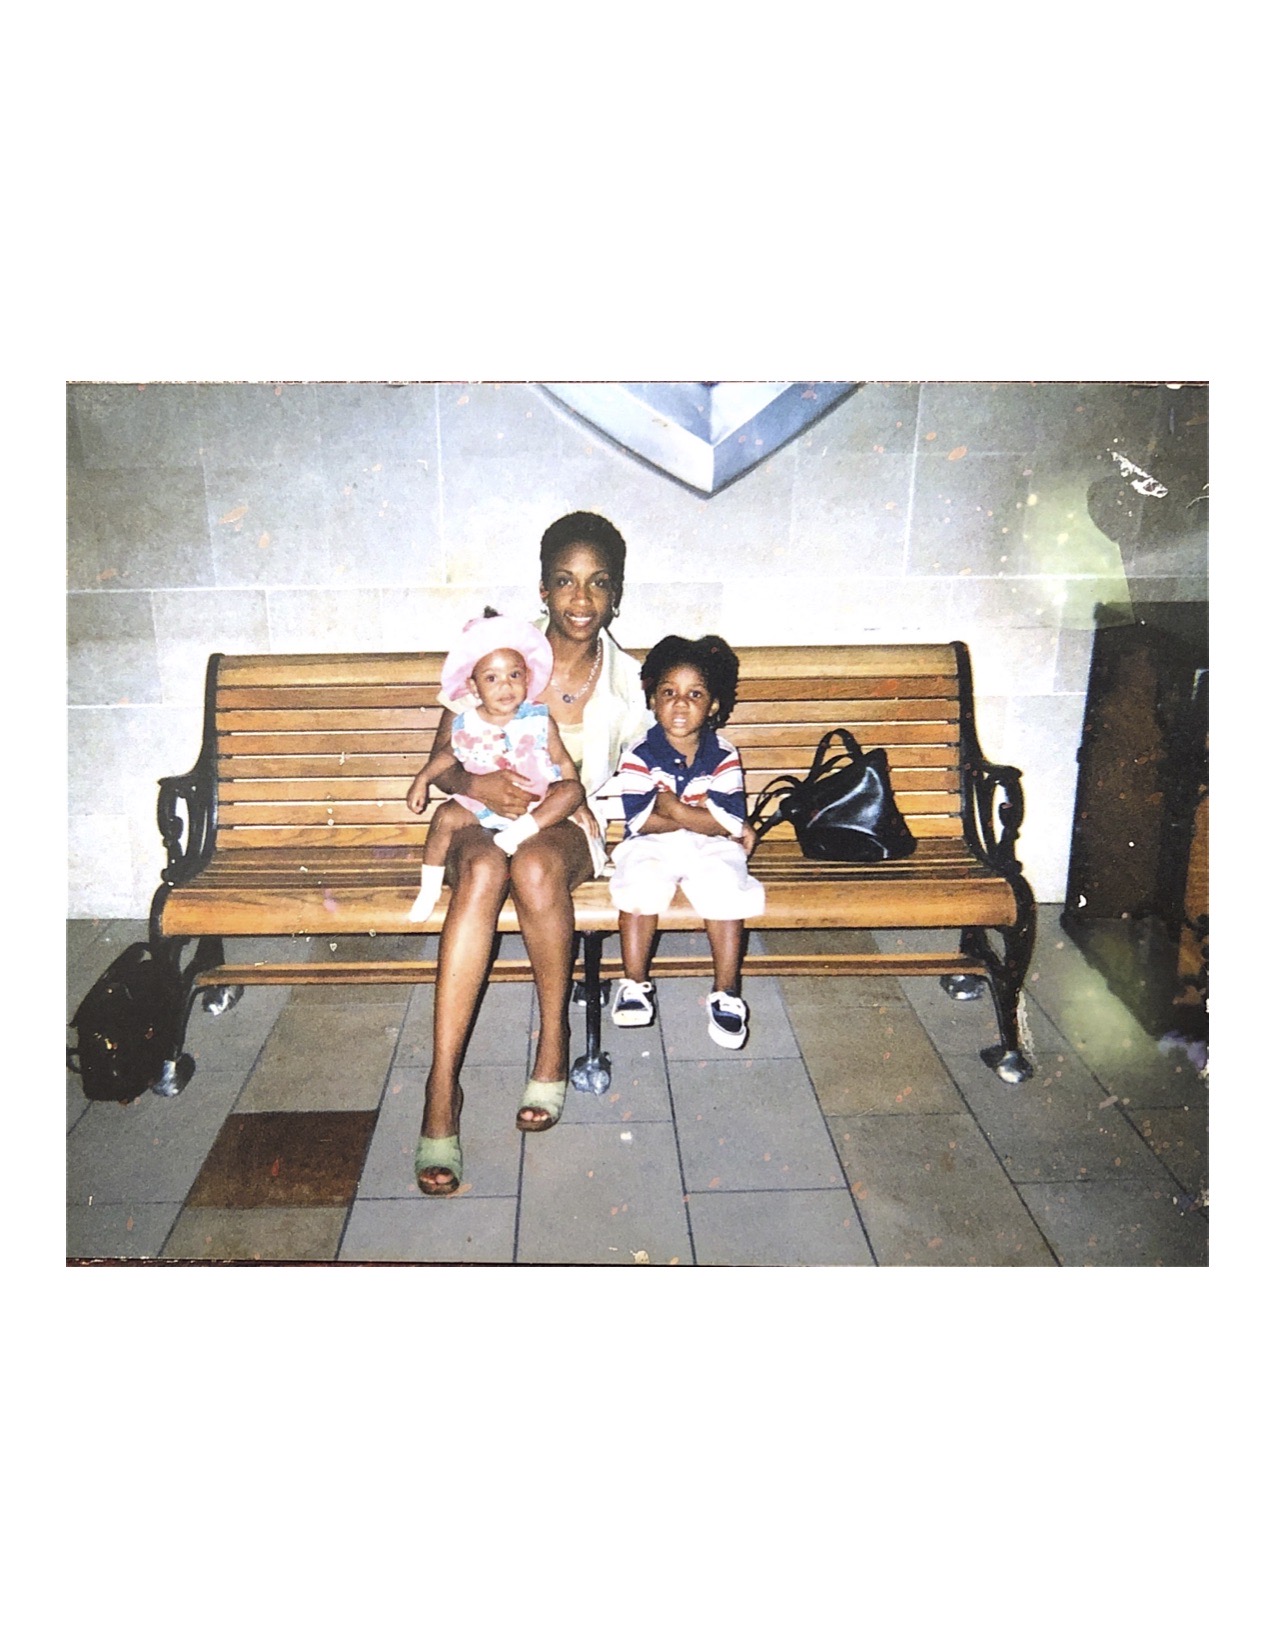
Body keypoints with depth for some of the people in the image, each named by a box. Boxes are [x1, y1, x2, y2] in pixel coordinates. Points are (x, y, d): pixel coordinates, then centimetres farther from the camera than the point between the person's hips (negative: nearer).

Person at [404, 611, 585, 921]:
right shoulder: (465, 726, -5)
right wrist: (422, 778, 8)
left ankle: (518, 832, -32)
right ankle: (429, 889, -4)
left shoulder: (539, 720, -8)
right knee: (446, 816, -19)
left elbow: (563, 762, -1)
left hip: (536, 805, -1)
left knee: (572, 790, -24)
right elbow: (450, 754, 16)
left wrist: (576, 803, -7)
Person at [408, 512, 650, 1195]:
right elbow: (441, 759, 1)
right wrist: (472, 782, -20)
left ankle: (554, 1041, -17)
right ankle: (442, 1084, -35)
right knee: (483, 870, -37)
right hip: (483, 816, 0)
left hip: (568, 825, 1)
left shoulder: (627, 681, 2)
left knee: (534, 864, -37)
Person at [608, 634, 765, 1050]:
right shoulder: (640, 757, -2)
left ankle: (725, 994, -9)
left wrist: (671, 806, -15)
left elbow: (729, 821, -10)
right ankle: (635, 983, -10)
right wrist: (705, 816, -11)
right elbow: (640, 820, -12)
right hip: (652, 847, 0)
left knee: (727, 891, -26)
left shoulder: (724, 757, 0)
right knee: (639, 886, -29)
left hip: (709, 849, 1)